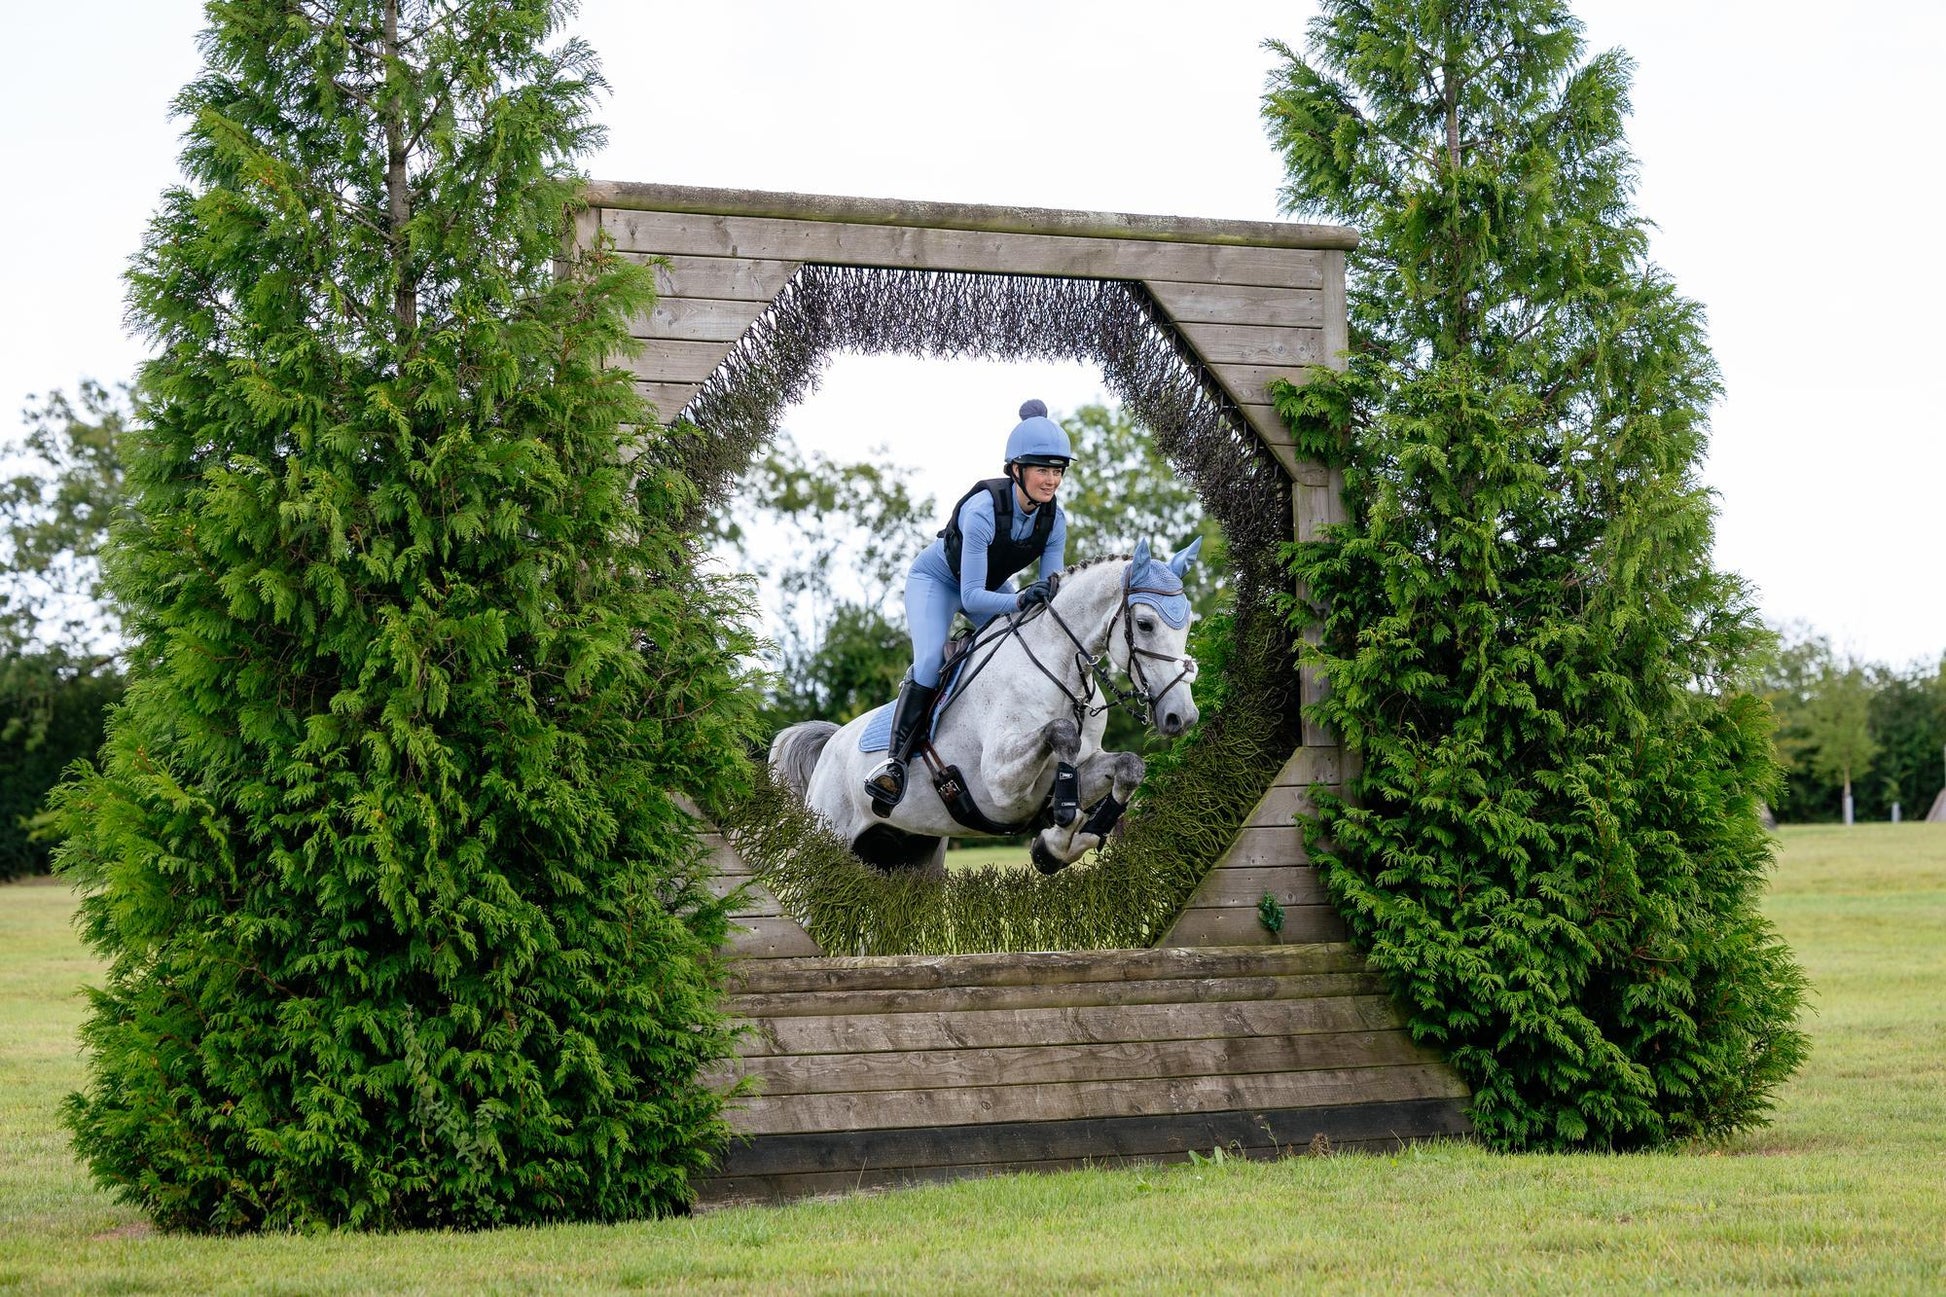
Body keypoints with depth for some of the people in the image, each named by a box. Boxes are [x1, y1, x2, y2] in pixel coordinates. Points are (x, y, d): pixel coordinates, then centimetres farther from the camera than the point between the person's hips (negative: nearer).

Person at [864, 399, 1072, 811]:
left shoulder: (1054, 519, -20)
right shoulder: (983, 509, -38)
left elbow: (1052, 588, -11)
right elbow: (972, 596, -38)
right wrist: (1020, 601, -53)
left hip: (990, 587, 6)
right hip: (936, 579, -6)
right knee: (930, 660, -28)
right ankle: (896, 760, -27)